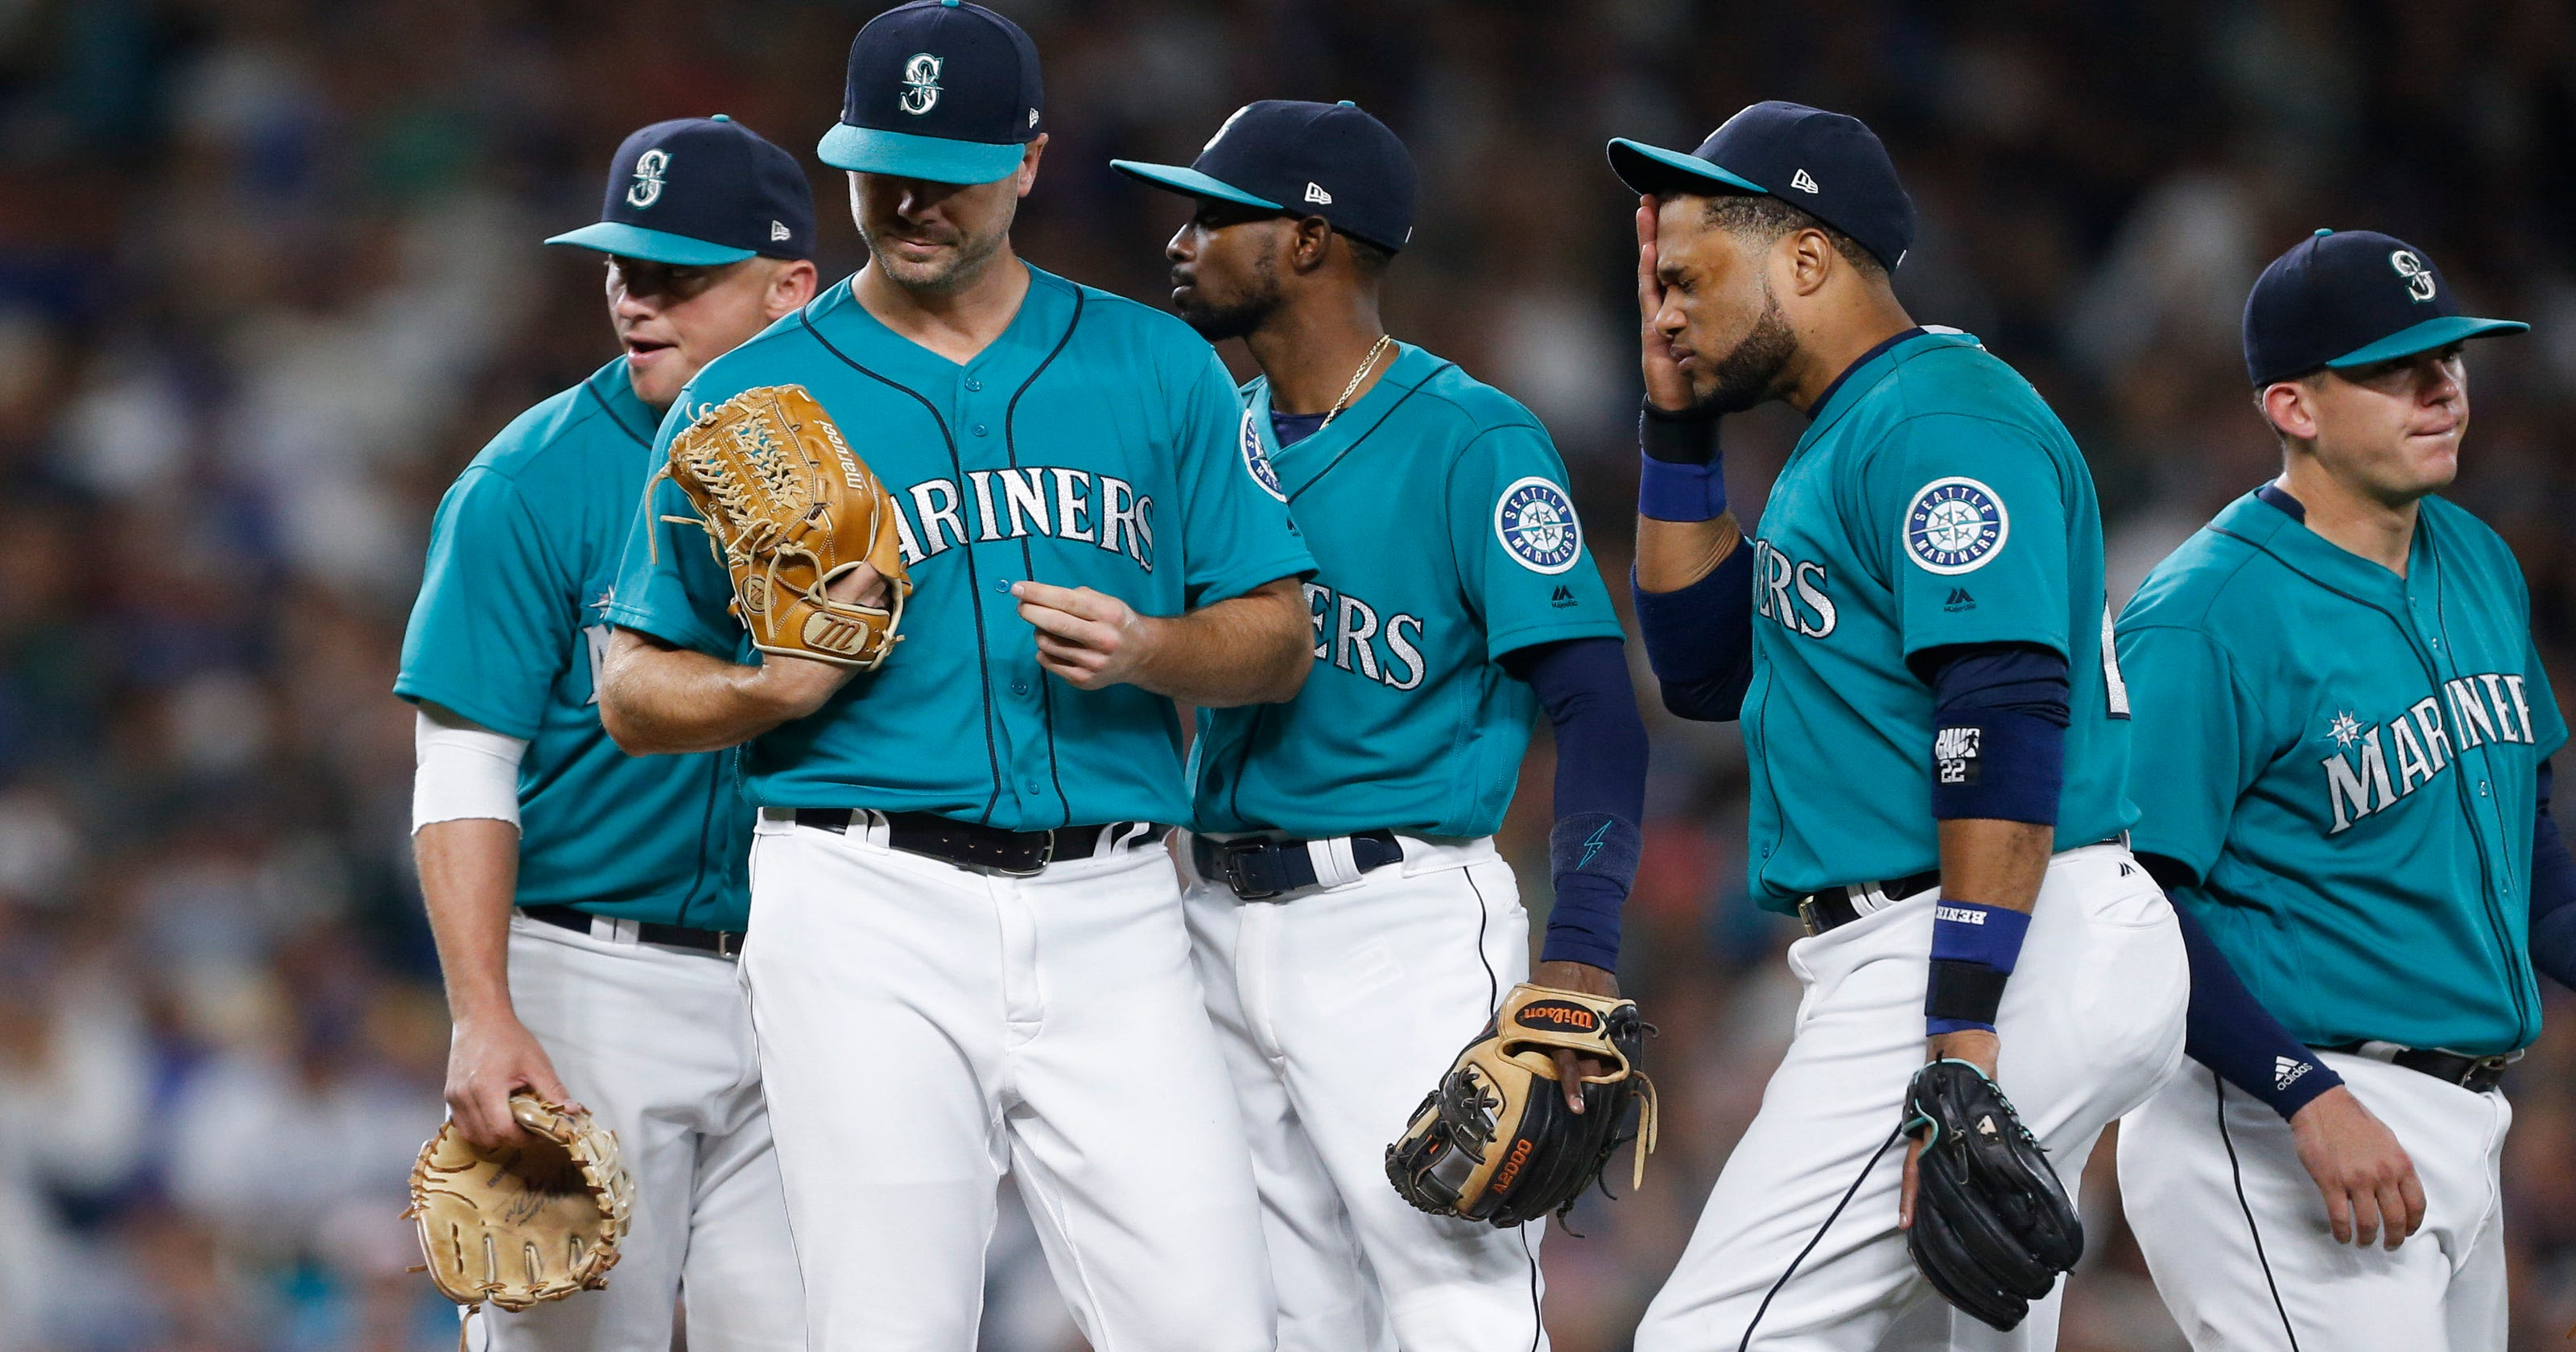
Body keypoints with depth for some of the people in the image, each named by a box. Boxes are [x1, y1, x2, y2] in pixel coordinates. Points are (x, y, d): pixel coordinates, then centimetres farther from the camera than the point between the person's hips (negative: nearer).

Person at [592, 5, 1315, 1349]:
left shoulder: (1158, 368, 12)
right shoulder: (746, 400, 7)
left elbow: (1276, 638, 12)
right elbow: (635, 694, 9)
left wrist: (1147, 649, -9)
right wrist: (777, 688, -11)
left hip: (1109, 919, 2)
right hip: (869, 919, -2)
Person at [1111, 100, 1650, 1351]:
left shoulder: (1472, 441, -10)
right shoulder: (1219, 433, 13)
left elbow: (1595, 708, -16)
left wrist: (1578, 965, -25)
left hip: (1404, 928, -7)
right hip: (1223, 916, 7)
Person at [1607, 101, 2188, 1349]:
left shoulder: (1942, 424, -11)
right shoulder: (1847, 437, 22)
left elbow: (2008, 729, -21)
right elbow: (1705, 667, 30)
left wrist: (1962, 1038, -27)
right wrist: (1677, 419, 22)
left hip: (2004, 957, -11)